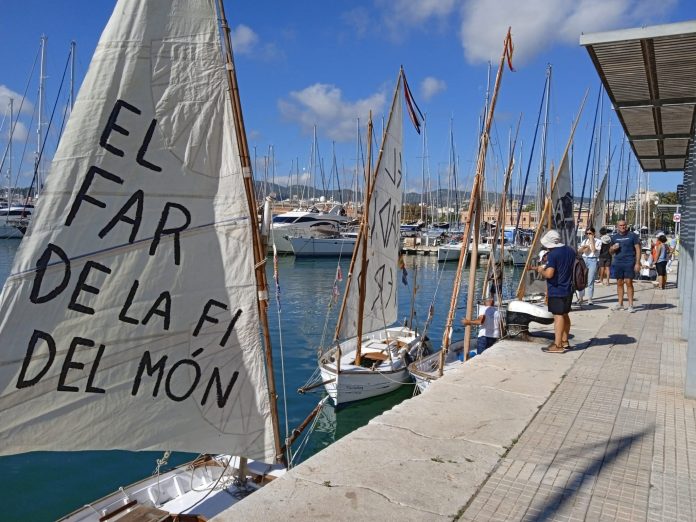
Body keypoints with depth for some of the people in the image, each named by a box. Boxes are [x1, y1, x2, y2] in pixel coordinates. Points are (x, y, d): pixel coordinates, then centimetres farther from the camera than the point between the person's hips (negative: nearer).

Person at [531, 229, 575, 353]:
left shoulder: (552, 254, -18)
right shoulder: (570, 251, 7)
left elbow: (549, 274, -26)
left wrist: (541, 271, -5)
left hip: (556, 290, -8)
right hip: (568, 289, 8)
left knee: (558, 316, -6)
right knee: (565, 315, 16)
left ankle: (557, 345, -3)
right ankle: (565, 342, 26)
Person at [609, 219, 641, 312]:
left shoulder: (632, 235, 0)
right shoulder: (614, 237, 12)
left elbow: (638, 249, -2)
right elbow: (610, 251, 20)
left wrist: (637, 263, -10)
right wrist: (613, 248, -5)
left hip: (629, 263, -4)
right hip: (617, 263, 4)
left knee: (629, 283, -7)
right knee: (619, 283, 8)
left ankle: (630, 305, -2)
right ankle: (620, 303, 17)